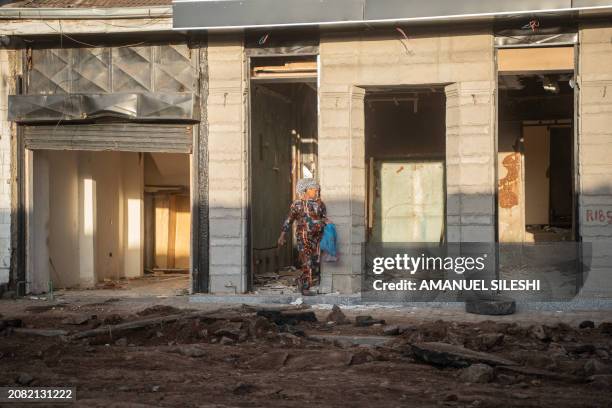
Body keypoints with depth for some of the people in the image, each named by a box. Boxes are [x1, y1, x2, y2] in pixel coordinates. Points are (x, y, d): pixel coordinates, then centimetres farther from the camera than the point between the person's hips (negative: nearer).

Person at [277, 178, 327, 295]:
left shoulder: (320, 204, 10)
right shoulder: (297, 204, 0)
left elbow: (325, 220, 15)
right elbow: (289, 220, 2)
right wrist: (283, 235, -1)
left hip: (317, 236, 4)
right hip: (303, 236, -4)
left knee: (315, 262, 3)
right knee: (306, 263, -7)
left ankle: (301, 281, 26)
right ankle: (305, 287, 2)